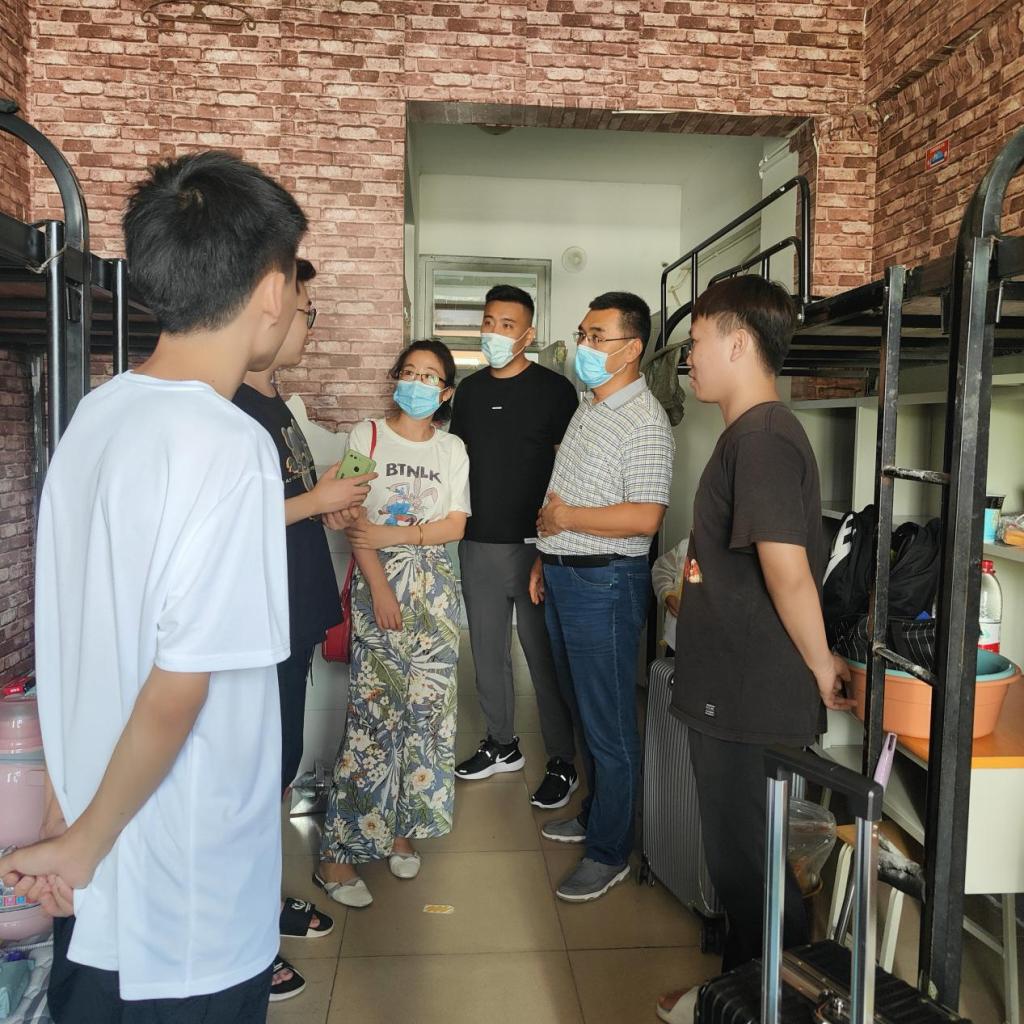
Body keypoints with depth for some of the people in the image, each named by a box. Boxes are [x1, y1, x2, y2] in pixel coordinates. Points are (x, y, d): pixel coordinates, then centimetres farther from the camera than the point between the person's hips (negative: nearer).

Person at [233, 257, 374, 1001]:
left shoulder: (275, 402, 13)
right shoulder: (231, 408, -18)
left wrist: (336, 505, 5)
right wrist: (317, 500, -17)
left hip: (292, 622, 9)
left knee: (279, 765, 20)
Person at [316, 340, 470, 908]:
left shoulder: (452, 449, 12)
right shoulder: (367, 436, 2)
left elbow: (455, 526, 3)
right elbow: (355, 523, -6)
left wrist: (394, 534, -11)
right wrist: (380, 590, -15)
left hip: (434, 588, 4)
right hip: (378, 585, -3)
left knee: (427, 708, 4)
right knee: (374, 712, -7)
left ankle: (401, 827, 21)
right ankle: (337, 852, 4)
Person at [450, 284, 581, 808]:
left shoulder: (554, 389, -5)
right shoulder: (469, 389, 12)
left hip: (533, 544, -5)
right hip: (477, 544, 6)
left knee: (544, 656, 1)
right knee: (487, 651, 15)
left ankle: (562, 763, 16)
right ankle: (501, 745, 32)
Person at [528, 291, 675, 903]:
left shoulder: (644, 423, -17)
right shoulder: (589, 409, 14)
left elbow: (645, 517, -26)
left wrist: (565, 517, -17)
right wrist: (547, 558, 18)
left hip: (606, 583, -10)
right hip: (565, 577, 10)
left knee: (609, 725, 3)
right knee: (583, 709, 21)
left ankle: (610, 852, 18)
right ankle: (595, 814, 39)